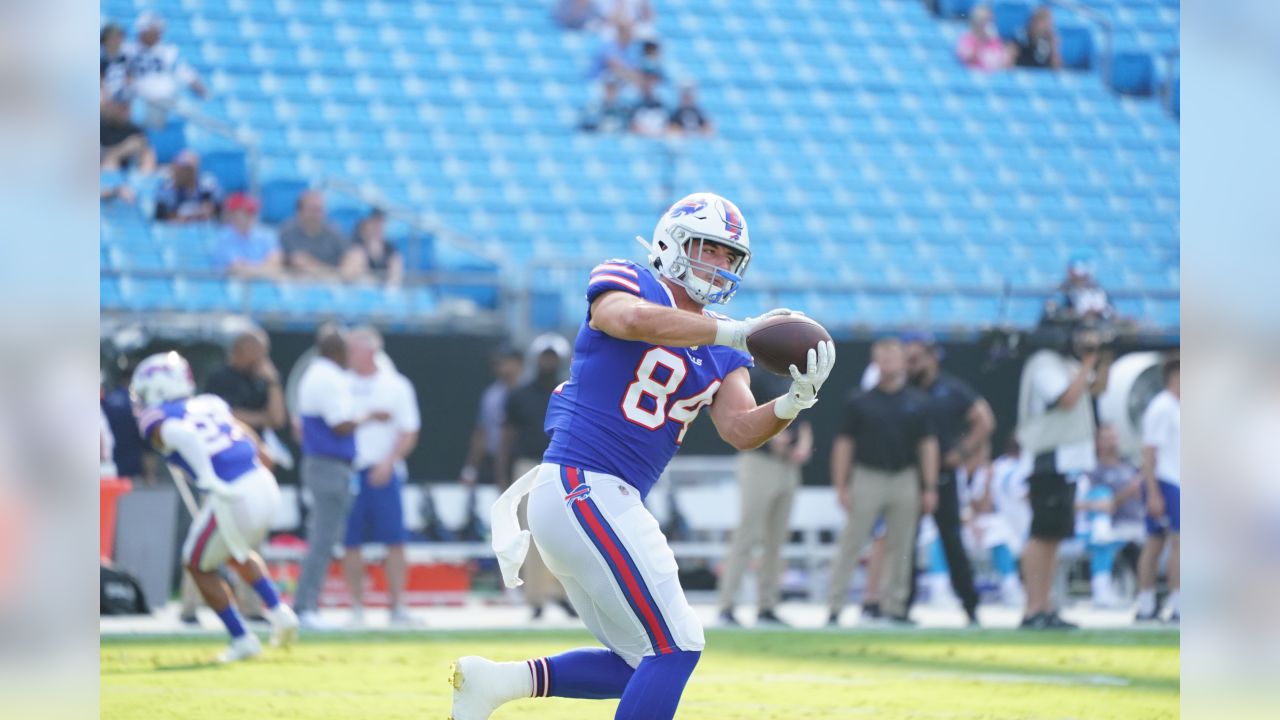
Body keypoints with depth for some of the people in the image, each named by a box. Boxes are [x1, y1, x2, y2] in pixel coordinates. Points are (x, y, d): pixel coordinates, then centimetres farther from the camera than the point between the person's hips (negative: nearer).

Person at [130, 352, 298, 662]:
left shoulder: (157, 419, 1)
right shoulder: (210, 404, 19)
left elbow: (179, 434, -20)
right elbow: (247, 436, 21)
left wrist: (209, 478, -26)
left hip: (230, 498, -7)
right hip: (264, 484, 7)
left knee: (199, 566, 18)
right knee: (236, 553, 35)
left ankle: (242, 640, 15)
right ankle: (278, 611, 21)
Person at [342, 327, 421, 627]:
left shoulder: (397, 386, 4)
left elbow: (408, 434, 3)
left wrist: (388, 462, -11)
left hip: (384, 474, -1)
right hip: (348, 471, 1)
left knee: (395, 540, -5)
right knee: (351, 542, 1)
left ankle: (397, 606, -1)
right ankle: (357, 608, 8)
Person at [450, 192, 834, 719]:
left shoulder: (721, 355, 17)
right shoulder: (622, 282, -3)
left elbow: (740, 430, 3)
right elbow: (634, 320, -28)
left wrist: (795, 400, -15)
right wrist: (735, 332, -30)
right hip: (584, 489, -9)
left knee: (643, 663, 13)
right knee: (675, 647, -10)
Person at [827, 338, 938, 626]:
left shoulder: (917, 402, 6)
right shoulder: (860, 402, 2)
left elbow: (928, 444, 6)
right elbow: (844, 444, 2)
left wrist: (930, 488, 0)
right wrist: (841, 486, -4)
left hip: (905, 481, 2)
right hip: (867, 477, -2)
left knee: (900, 547, 5)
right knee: (850, 545, -4)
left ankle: (894, 606, 13)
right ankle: (834, 606, -3)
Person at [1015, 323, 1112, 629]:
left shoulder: (1068, 365, 18)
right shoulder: (1045, 365, -11)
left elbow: (1096, 388, 26)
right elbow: (1068, 398, -22)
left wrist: (1103, 360, 10)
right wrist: (1088, 363, -14)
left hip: (1068, 462, 10)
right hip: (1049, 461, -10)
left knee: (1054, 535, 10)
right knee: (1043, 535, -11)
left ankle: (1045, 610, 12)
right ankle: (1033, 611, -12)